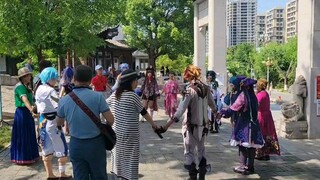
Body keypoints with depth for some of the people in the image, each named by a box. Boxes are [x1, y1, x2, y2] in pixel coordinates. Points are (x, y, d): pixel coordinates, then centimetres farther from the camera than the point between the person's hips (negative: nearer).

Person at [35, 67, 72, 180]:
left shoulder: (39, 89, 8)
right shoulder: (50, 91, -19)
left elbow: (38, 106, 13)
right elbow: (60, 106, -25)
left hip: (42, 120, 9)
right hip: (52, 122, -9)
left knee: (47, 149, 14)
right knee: (62, 149, 4)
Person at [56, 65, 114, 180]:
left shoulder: (64, 100, -7)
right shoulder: (97, 96, -16)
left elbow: (59, 123, 9)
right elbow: (110, 120, -13)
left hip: (75, 145, 2)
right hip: (95, 144, -2)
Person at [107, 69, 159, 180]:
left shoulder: (115, 94, 3)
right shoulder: (132, 95, -15)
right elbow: (144, 112, -10)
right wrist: (154, 125, -1)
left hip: (116, 131, 7)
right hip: (130, 133, -7)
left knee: (119, 154, 20)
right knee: (130, 157, 4)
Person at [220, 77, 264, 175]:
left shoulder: (243, 95, -12)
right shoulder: (253, 96, 8)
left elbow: (234, 108, -14)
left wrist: (223, 112, -3)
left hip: (244, 123, -6)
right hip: (253, 123, 6)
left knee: (243, 144, -1)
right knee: (251, 145, 9)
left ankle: (243, 166, 0)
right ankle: (250, 166, 17)